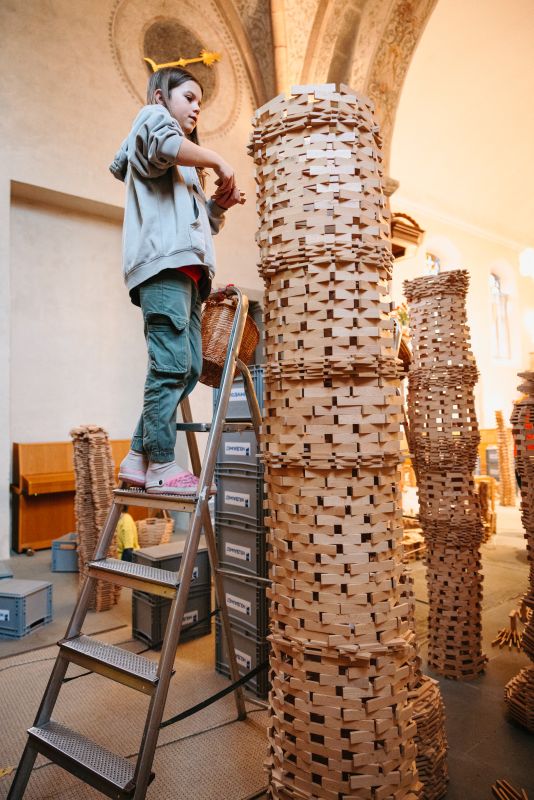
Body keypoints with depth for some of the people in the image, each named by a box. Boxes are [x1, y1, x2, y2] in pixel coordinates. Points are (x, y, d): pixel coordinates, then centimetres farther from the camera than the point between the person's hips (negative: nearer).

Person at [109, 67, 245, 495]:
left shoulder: (185, 170, 38)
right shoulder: (152, 117, 14)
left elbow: (204, 224, 32)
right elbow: (164, 144, -12)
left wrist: (221, 202, 15)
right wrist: (218, 161, -3)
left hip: (188, 266, 9)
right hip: (163, 258, -9)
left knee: (189, 367, 0)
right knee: (171, 364, -16)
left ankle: (139, 457, 3)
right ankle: (162, 466, -12)